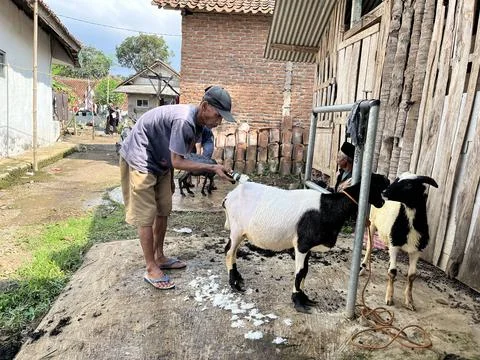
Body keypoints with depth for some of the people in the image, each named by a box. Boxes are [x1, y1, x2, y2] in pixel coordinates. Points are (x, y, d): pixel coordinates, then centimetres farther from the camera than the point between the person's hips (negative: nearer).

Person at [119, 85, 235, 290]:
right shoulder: (184, 121, -31)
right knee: (146, 217, -5)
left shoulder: (198, 122, -2)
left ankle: (159, 257, 27)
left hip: (160, 162, 9)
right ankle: (151, 269, 6)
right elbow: (178, 162, -27)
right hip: (139, 160, -9)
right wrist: (212, 168, -27)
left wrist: (170, 179, 13)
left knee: (163, 211, 12)